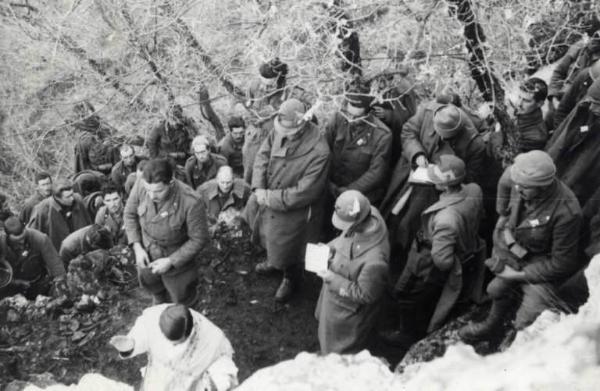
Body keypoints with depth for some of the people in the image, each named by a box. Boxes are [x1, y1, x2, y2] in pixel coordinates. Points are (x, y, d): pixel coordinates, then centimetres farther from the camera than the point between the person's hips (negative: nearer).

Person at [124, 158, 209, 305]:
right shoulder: (141, 185, -26)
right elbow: (130, 214, -6)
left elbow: (199, 239, -23)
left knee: (181, 297, 20)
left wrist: (171, 261, -23)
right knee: (150, 283, 32)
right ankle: (159, 300, 68)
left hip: (178, 258, -4)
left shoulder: (191, 202, -38)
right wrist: (137, 247, -13)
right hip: (146, 254, 4)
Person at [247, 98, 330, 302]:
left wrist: (272, 198, -23)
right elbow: (263, 154, -4)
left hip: (292, 209, -6)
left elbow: (305, 192, -30)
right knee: (270, 238, 31)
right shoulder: (280, 130, -17)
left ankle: (291, 279, 50)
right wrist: (259, 188, -17)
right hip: (267, 199, 6)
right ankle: (274, 261, 64)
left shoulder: (318, 152, -35)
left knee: (286, 249, 16)